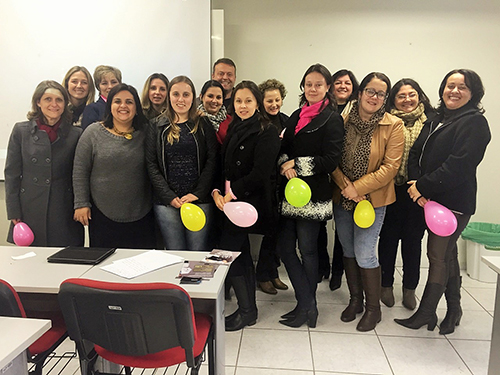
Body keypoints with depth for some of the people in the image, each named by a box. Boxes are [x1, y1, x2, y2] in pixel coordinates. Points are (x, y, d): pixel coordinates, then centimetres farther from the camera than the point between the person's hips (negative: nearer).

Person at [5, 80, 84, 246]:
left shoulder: (76, 134, 3)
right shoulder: (21, 131, 4)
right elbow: (12, 174, 4)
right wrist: (14, 213, -1)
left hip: (64, 215, 0)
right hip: (30, 213, 1)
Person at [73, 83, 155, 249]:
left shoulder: (145, 134, 4)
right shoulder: (93, 132, 0)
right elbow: (80, 171, 1)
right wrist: (81, 204, -3)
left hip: (141, 216, 1)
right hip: (102, 215, -1)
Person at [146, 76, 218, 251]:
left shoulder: (204, 125, 8)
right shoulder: (156, 126, 9)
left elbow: (212, 161, 0)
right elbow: (151, 165, 3)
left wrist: (197, 194, -9)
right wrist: (169, 197, -7)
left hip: (200, 201, 0)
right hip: (166, 203, 1)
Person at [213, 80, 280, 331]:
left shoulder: (267, 132, -9)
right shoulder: (234, 130, 14)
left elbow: (260, 173, -18)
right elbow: (223, 165, 10)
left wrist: (232, 192, -13)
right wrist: (217, 191, -5)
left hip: (250, 201, -7)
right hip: (231, 199, 8)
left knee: (229, 251, -8)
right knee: (241, 254, 12)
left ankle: (246, 311, 9)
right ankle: (248, 309, 25)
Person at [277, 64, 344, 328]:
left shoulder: (332, 120, -3)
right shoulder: (296, 116, 16)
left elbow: (330, 160, -12)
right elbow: (283, 149, 11)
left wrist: (297, 164, -11)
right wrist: (284, 165, -10)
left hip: (313, 194, -6)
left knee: (307, 250, 4)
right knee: (284, 248, 5)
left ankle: (306, 306, 21)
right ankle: (308, 305, 17)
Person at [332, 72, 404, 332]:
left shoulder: (393, 125, -7)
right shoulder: (343, 121, 1)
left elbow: (390, 167, -12)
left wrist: (358, 188, -17)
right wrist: (345, 186, -14)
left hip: (373, 199, -3)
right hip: (342, 198, 4)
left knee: (364, 254, -5)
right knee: (348, 251, 14)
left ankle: (373, 308, 18)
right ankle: (355, 300, 34)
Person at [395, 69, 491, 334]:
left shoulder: (474, 123, -8)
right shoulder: (436, 120, 14)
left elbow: (458, 165, -19)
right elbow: (416, 153, 5)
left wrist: (422, 186, -16)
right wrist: (418, 189, -10)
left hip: (454, 201, -7)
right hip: (431, 199, 7)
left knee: (438, 256, 0)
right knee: (447, 255, 17)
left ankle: (425, 313, 14)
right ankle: (454, 309, 32)